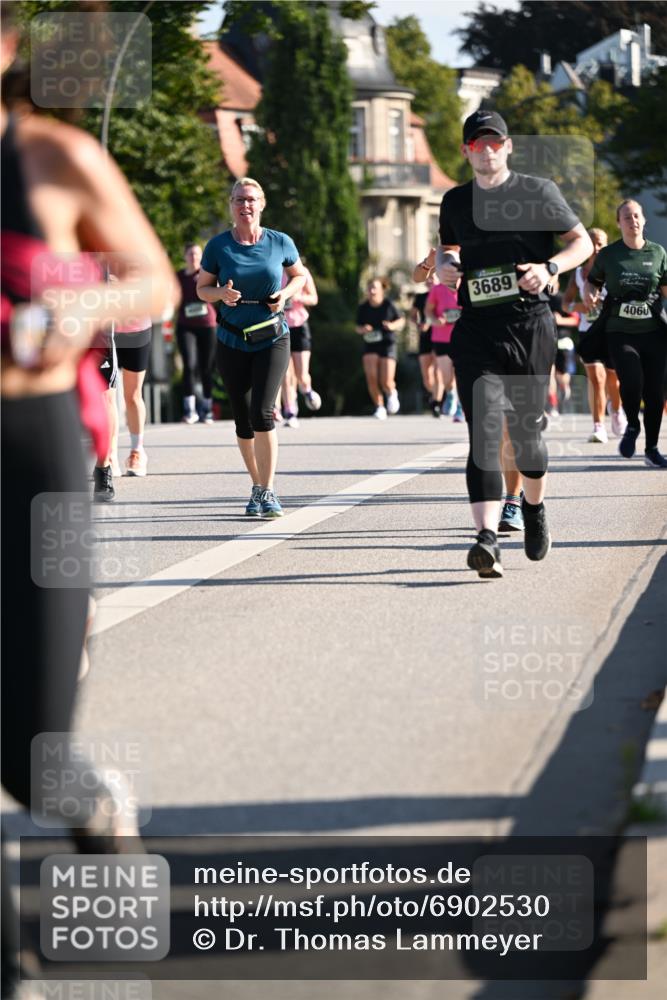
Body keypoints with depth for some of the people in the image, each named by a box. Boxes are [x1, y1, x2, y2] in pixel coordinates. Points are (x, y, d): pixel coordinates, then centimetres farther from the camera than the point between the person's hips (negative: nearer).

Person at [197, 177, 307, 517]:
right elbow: (202, 288, 6)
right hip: (232, 342, 1)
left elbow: (300, 275, 14)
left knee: (262, 413, -16)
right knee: (243, 421, 7)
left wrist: (284, 294, -6)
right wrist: (221, 293, -16)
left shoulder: (280, 243, -2)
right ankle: (257, 487, 24)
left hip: (272, 339, -1)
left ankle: (267, 491, -11)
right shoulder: (218, 246, -3)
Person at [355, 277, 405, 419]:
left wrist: (393, 326, -16)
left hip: (387, 344, -2)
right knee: (371, 378, -14)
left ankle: (391, 393, 29)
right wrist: (363, 330, -13)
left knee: (386, 383, -8)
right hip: (370, 345, 2)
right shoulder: (363, 308, 0)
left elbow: (401, 320, 5)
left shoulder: (388, 305, -6)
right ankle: (379, 407, 2)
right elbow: (358, 328, 10)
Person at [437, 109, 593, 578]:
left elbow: (583, 242, 7)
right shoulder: (456, 201, 12)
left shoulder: (539, 192, 3)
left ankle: (534, 507, 39)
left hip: (531, 324, -1)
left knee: (526, 431, 7)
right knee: (483, 432, -14)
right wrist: (444, 266, 6)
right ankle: (488, 539, -25)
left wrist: (550, 268, -12)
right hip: (477, 329, 1)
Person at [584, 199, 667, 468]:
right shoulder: (608, 255, 4)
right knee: (631, 380, -22)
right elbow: (592, 282, 13)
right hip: (620, 332, -2)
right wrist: (590, 294, -8)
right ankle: (632, 426, 10)